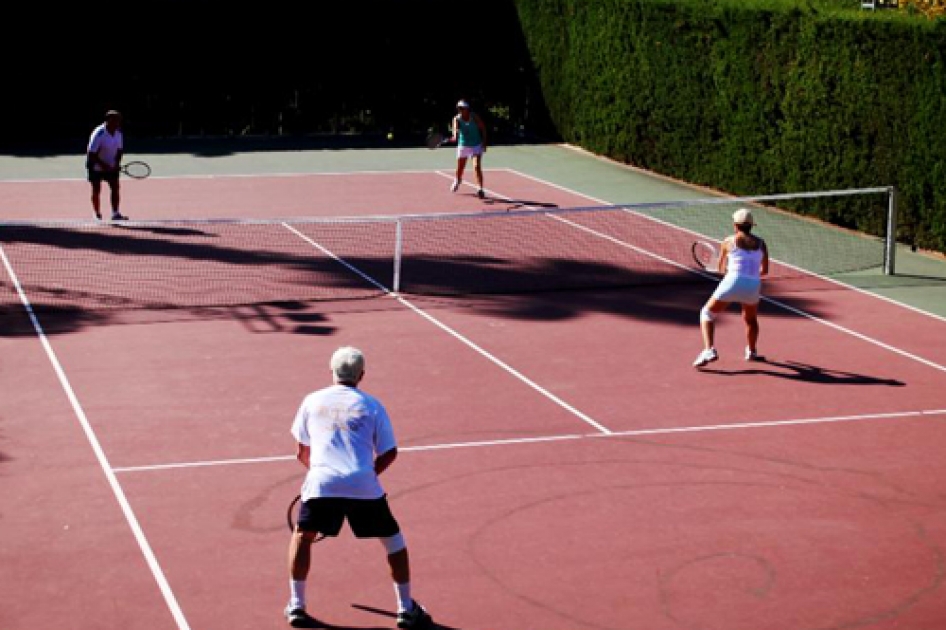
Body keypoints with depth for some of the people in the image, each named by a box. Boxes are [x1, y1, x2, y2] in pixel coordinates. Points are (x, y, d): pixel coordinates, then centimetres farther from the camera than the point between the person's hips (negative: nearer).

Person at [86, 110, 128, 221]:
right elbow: (92, 154, -26)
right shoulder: (99, 134, -26)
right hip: (96, 165, -5)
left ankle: (115, 214, 0)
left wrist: (117, 163, -11)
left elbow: (120, 149, 5)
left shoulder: (118, 133, -7)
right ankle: (98, 216, 10)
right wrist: (104, 166, -28)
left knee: (115, 187, -4)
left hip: (111, 166, 5)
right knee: (96, 190, 0)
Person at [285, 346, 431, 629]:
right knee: (393, 539, 18)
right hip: (363, 485, -1)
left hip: (321, 482, 1)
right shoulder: (372, 405, 12)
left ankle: (296, 606, 21)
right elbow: (389, 453, 11)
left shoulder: (312, 401, 17)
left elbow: (302, 452, 22)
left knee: (302, 536, 25)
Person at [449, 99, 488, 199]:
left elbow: (483, 128, -1)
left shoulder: (474, 118, -16)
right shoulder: (457, 119, -14)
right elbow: (455, 128, -35)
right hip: (463, 146, 2)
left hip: (476, 146, -2)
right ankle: (457, 181, 50)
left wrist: (484, 142, -4)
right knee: (460, 168, 16)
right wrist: (455, 136, -56)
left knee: (477, 166, -20)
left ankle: (480, 189, -21)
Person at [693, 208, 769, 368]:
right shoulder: (761, 243, 12)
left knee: (707, 314, 12)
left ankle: (709, 350, -7)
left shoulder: (729, 241, 6)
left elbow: (720, 268, 18)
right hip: (753, 287, 3)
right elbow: (764, 271, 20)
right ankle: (752, 352, 44)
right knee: (750, 319, 33)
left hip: (732, 283, -3)